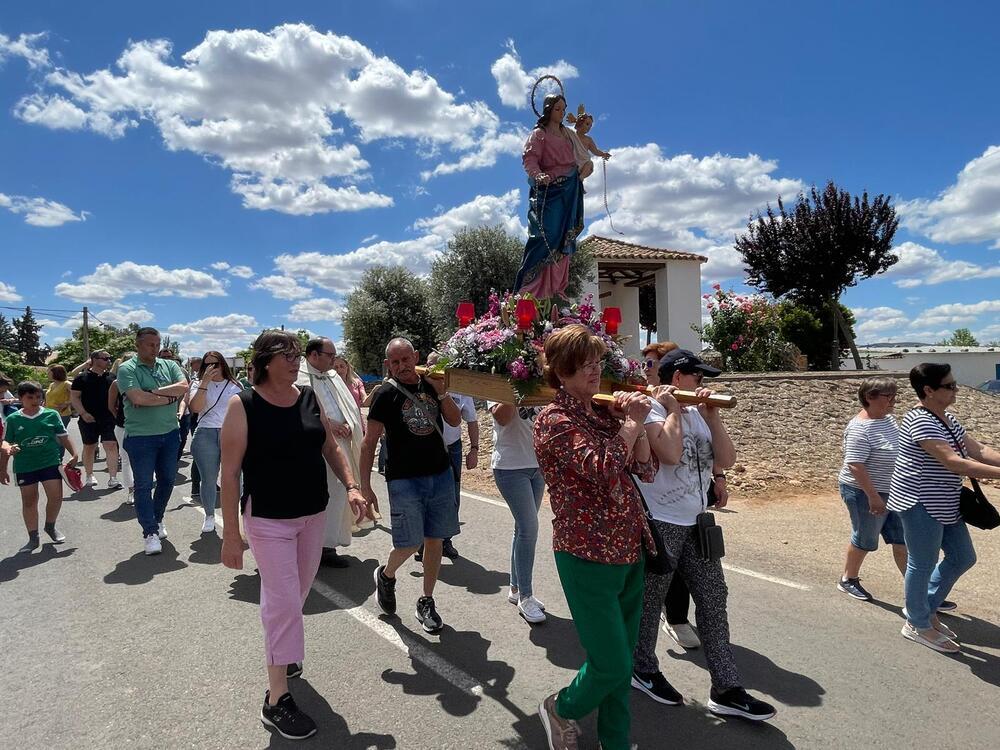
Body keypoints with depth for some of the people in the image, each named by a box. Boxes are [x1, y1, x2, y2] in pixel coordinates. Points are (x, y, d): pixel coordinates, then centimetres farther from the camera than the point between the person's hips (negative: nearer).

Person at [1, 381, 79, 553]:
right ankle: (33, 538, 20)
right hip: (24, 467, 0)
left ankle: (50, 527, 24)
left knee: (56, 497, -2)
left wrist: (74, 455, -3)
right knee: (29, 501, 9)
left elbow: (63, 437, 5)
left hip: (50, 463, 0)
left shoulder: (52, 415, 0)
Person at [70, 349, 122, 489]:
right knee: (89, 447, 11)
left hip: (108, 419, 2)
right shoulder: (82, 377, -2)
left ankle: (113, 478, -10)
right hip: (89, 419, -1)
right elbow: (74, 396, -4)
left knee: (111, 445, -9)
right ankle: (89, 476, 26)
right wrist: (83, 413, -14)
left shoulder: (111, 377, 8)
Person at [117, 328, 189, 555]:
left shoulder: (170, 365, 7)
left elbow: (184, 387, -9)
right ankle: (150, 532, 11)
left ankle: (157, 519, 35)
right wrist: (170, 397, -11)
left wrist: (154, 392, -17)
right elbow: (138, 398, -21)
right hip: (140, 437, -5)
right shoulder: (127, 369, -7)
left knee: (167, 480, 15)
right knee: (144, 485, 3)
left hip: (170, 434, 5)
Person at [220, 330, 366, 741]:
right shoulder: (244, 405, -13)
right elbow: (230, 473, -12)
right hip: (268, 519, -5)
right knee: (283, 601, -3)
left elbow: (331, 448, 9)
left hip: (314, 515, 5)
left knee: (296, 595, 19)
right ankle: (276, 700, 11)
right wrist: (231, 533, -13)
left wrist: (351, 487, -5)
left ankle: (280, 653, 45)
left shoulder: (310, 398, 1)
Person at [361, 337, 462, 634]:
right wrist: (365, 486, -11)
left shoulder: (430, 385, 7)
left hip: (440, 475, 5)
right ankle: (386, 576, 31)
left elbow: (455, 421, 5)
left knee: (434, 540, 9)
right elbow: (369, 442, -7)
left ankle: (426, 602, 25)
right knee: (410, 543, -3)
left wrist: (441, 392, -10)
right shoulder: (387, 394, -7)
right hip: (404, 479, -4)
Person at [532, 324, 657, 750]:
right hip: (588, 557, -7)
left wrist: (634, 422, -5)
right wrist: (632, 423, -15)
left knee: (622, 662, 17)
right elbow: (603, 470, -26)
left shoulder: (604, 414, 9)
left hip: (628, 552, 7)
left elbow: (646, 471, 7)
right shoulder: (554, 420, -14)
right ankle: (561, 709, 30)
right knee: (612, 664, 2)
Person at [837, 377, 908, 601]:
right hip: (865, 493, -8)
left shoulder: (888, 419, 5)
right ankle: (848, 580, 30)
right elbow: (855, 465, -27)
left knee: (902, 541, 11)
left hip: (892, 493, 8)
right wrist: (873, 496, -26)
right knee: (864, 540, 8)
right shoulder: (860, 428, -24)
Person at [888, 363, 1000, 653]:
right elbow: (954, 462, -28)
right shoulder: (921, 422, -22)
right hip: (920, 504, -10)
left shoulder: (947, 419, 10)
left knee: (963, 558, 18)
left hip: (944, 505, 10)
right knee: (923, 563, 4)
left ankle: (926, 608, 33)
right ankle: (918, 625, 22)